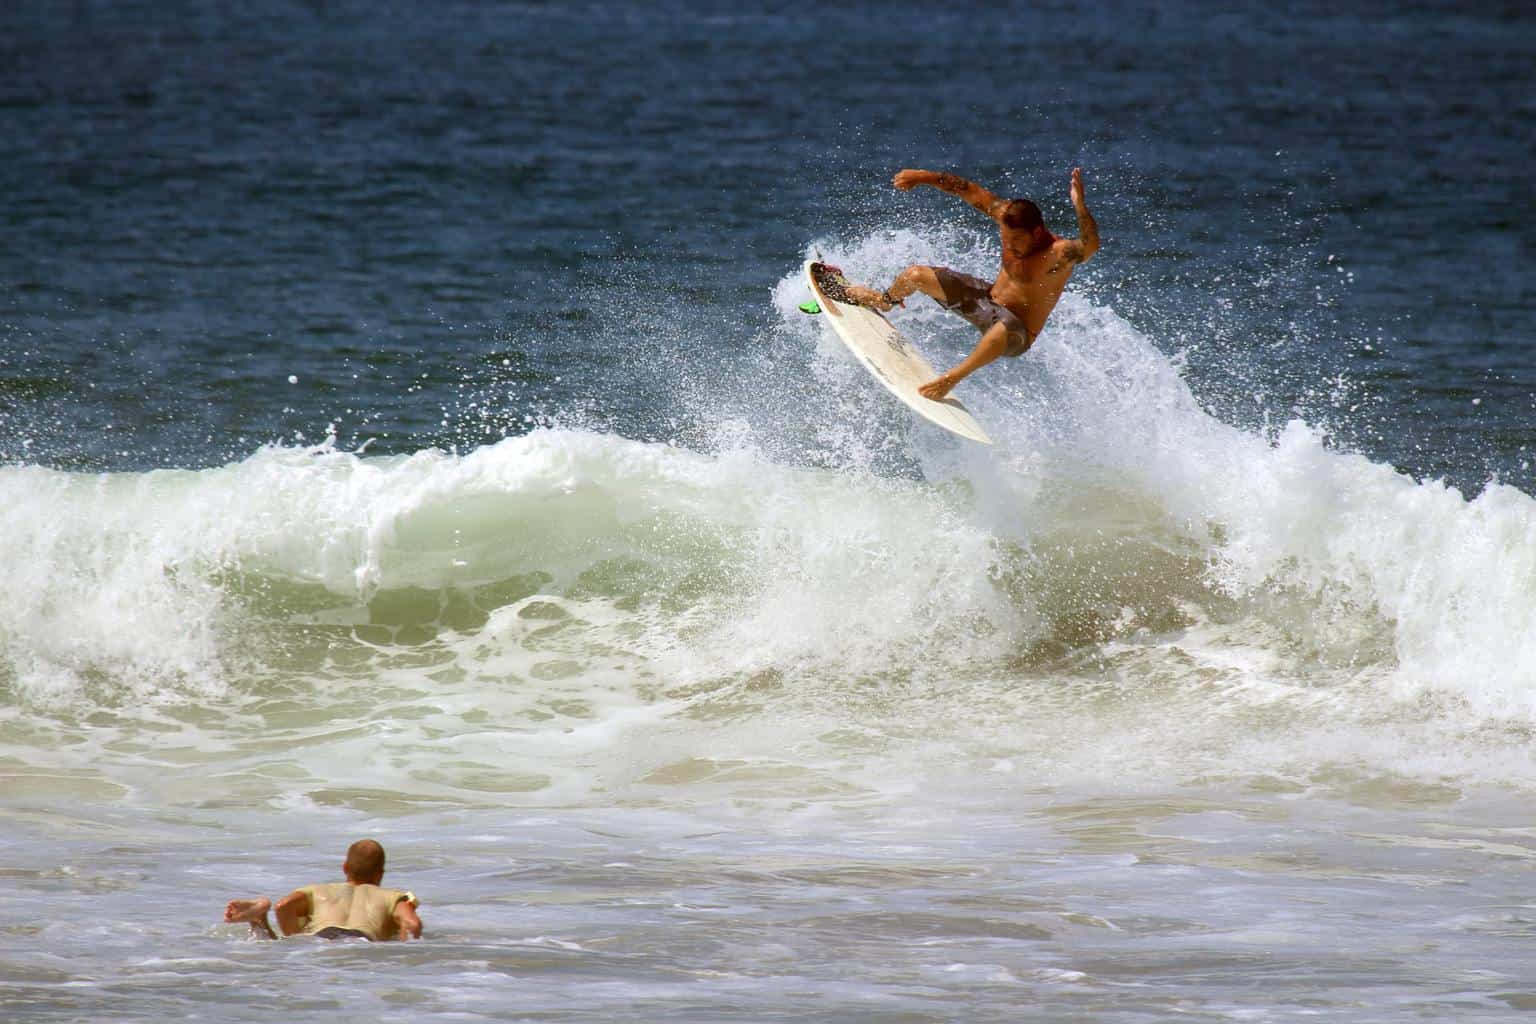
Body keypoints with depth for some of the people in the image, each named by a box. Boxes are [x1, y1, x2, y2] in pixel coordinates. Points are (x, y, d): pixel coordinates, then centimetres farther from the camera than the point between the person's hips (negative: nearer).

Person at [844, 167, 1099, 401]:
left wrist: (1080, 206, -66)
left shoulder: (1060, 254, -30)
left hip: (1018, 334, -7)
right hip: (987, 298, 7)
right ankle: (885, 301, 44)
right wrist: (926, 177, -6)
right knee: (916, 275, 9)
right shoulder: (1010, 216, -11)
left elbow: (1090, 245, -50)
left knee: (1004, 329, -47)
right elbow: (972, 191, -3)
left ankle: (953, 377, -33)